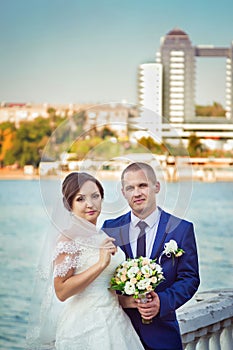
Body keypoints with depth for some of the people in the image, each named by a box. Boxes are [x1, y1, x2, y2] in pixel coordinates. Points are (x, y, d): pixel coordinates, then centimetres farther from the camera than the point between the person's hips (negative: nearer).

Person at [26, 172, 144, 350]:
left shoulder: (103, 236, 8)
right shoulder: (68, 238, -14)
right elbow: (61, 291, -22)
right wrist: (101, 264, -26)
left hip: (115, 319, 7)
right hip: (85, 326, -7)